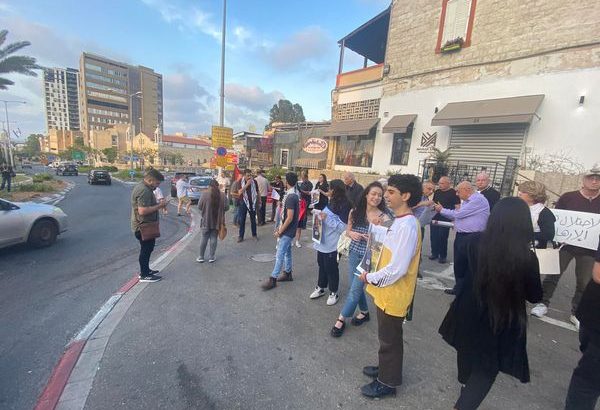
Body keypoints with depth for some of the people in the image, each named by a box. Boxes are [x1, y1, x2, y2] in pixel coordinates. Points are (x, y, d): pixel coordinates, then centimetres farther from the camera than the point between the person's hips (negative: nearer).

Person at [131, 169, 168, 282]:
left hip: (144, 226, 11)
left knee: (147, 249, 20)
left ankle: (145, 270, 33)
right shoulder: (144, 191, -24)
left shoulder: (142, 187, 12)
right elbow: (143, 211, -31)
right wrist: (159, 206, -22)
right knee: (146, 249, 1)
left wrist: (158, 204, 8)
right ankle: (145, 275, 12)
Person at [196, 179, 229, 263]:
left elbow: (199, 206, -6)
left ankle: (201, 257, 20)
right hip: (217, 221, 1)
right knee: (213, 238, 9)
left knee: (204, 238, 11)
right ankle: (211, 257, 14)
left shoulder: (205, 194, -8)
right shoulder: (222, 195, -4)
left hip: (206, 220, -1)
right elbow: (226, 208, -1)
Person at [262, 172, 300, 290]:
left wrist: (280, 231, -17)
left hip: (287, 231, -10)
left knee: (280, 254, -4)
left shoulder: (290, 197, -24)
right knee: (287, 252, 18)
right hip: (288, 230, 10)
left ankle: (273, 279, 4)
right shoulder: (293, 194, 7)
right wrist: (280, 226, 14)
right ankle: (288, 274, 32)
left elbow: (290, 218, -25)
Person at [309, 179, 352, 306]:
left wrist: (327, 218, -25)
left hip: (332, 244, -8)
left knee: (331, 268, 7)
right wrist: (320, 216, 1)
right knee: (322, 265, 20)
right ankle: (320, 288, 38)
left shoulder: (344, 206, -18)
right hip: (322, 241, 8)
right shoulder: (331, 202, 7)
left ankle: (334, 293, 26)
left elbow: (342, 227, -22)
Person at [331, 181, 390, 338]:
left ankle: (341, 319, 20)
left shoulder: (383, 217, -13)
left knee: (355, 289, 2)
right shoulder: (355, 212, -1)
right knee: (355, 286, 17)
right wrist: (352, 234, -14)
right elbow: (348, 231, 7)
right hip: (354, 253, 5)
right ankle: (364, 312, 42)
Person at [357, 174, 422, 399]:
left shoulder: (407, 226, -27)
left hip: (393, 294, -8)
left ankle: (388, 382, 34)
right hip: (386, 291, 8)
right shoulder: (398, 221, 2)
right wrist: (374, 275, 7)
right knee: (386, 336, 26)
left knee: (389, 339, 13)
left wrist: (370, 278, -16)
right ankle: (385, 368, 48)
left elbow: (397, 269, -28)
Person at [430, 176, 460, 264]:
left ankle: (443, 256, 13)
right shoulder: (437, 192, 10)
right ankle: (434, 253, 22)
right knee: (433, 236, 8)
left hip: (445, 219, -5)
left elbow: (457, 206, -9)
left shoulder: (453, 193, -6)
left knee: (443, 237, 0)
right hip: (435, 218, 5)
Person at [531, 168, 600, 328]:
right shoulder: (568, 197, -4)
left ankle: (577, 314, 26)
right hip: (566, 244, -2)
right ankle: (543, 304, 19)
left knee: (584, 282, 11)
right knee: (553, 275, 4)